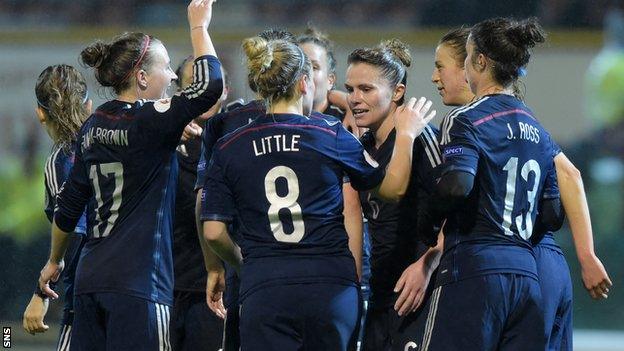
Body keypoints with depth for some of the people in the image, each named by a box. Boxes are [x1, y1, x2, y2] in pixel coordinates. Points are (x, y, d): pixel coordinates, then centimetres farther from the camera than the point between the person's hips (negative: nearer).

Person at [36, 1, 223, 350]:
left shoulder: (92, 128, 13)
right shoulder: (148, 121, -10)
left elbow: (68, 206, 19)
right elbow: (211, 86, -17)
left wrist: (55, 261, 32)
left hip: (90, 278, 8)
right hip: (137, 282, -8)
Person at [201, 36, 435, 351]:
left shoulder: (228, 148, 4)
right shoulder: (332, 136, 2)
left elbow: (213, 231, 3)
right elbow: (393, 187, 15)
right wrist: (406, 134, 30)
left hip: (264, 289, 0)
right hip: (331, 286, 1)